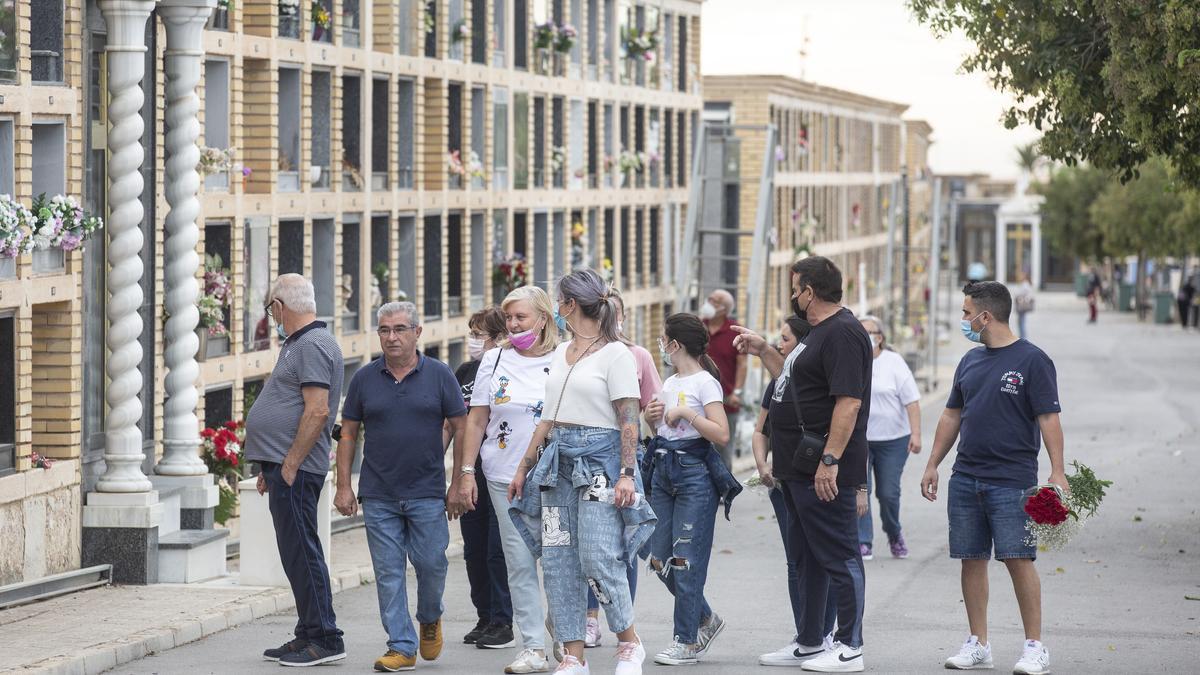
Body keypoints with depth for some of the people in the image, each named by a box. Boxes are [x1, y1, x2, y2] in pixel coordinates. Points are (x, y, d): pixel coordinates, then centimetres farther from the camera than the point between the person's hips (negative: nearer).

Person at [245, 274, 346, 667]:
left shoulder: (312, 346, -13)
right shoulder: (299, 344, 20)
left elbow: (317, 411, -22)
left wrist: (290, 464, -21)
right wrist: (269, 467, 23)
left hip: (295, 468, -11)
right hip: (285, 465, 11)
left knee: (301, 552, -9)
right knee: (296, 553, 13)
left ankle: (324, 638, -8)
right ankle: (308, 635, 18)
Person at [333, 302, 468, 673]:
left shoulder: (439, 375, 1)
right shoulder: (364, 378, 5)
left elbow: (461, 428, 3)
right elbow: (348, 434, 9)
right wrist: (343, 486, 3)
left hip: (427, 493, -1)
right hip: (378, 495, 1)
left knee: (431, 563, -1)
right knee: (388, 572, 0)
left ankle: (430, 619, 28)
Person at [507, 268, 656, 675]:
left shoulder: (615, 354, -6)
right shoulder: (561, 354, 16)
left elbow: (628, 420, -10)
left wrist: (626, 474, -17)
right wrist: (524, 467, 19)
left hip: (600, 458, -7)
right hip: (559, 459, 7)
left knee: (598, 558, -13)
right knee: (557, 561, 2)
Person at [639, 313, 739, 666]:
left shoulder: (705, 383, -8)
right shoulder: (669, 383, 15)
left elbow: (721, 434, -17)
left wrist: (686, 412, -19)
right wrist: (652, 418, 5)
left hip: (694, 472, -8)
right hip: (663, 471, 8)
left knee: (686, 559, -6)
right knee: (660, 559, 7)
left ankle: (687, 642, 0)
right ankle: (705, 619, 23)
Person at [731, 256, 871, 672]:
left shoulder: (842, 333, -16)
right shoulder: (819, 333, 17)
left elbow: (849, 402, -24)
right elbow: (796, 384, 29)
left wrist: (830, 460, -27)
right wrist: (763, 351, 24)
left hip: (824, 470, -11)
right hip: (800, 467, 11)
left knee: (838, 556, -5)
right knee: (807, 556, 16)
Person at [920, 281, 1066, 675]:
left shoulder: (1031, 361, -6)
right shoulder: (970, 362, 14)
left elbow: (1048, 419, -9)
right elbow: (952, 416, 20)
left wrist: (1057, 472, -17)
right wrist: (932, 465, 17)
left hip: (1012, 480, -6)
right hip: (965, 478, 6)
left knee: (1018, 560, -8)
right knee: (972, 560, 6)